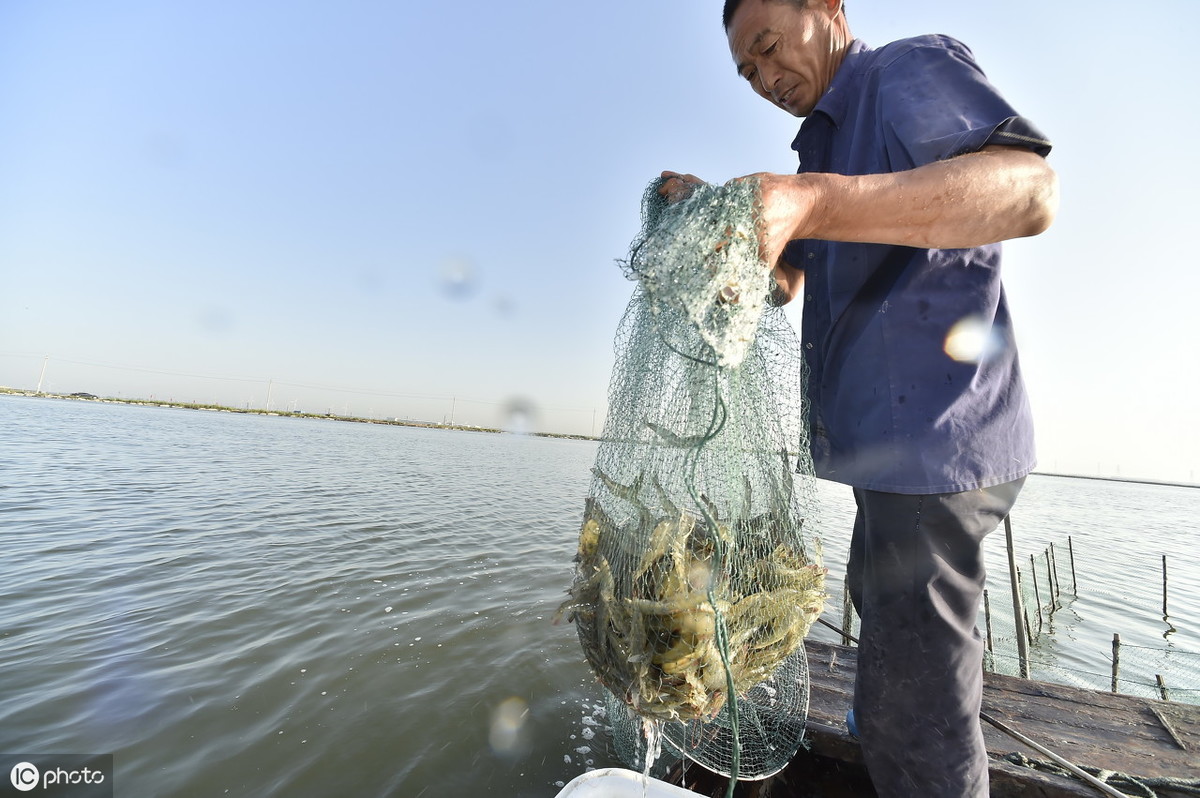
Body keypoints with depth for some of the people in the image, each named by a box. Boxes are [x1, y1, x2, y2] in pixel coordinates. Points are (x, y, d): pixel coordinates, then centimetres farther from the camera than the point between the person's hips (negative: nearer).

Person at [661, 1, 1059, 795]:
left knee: (911, 707, -2)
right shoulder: (829, 139, 21)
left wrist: (812, 204, -38)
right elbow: (782, 282, 16)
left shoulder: (911, 69, -6)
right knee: (876, 596, 29)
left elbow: (1029, 189, -25)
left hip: (935, 436, -10)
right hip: (890, 441, 11)